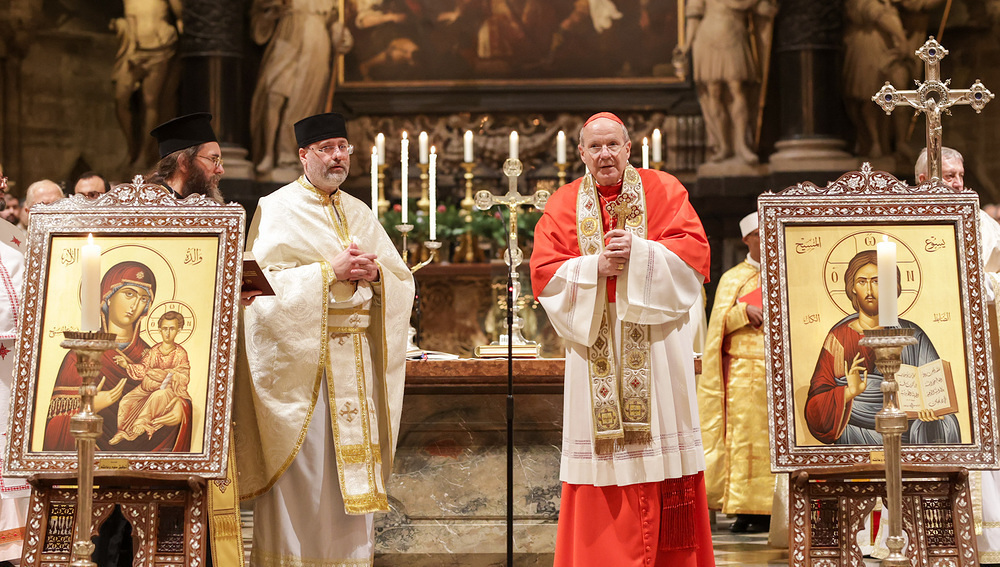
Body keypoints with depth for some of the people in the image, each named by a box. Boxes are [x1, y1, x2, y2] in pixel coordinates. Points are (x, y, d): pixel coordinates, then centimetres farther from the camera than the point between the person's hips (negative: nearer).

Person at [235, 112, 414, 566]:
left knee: (354, 463, 5)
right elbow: (266, 279, -13)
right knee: (304, 464, -5)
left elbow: (402, 279, 14)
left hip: (357, 355, 5)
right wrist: (330, 271, -17)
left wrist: (374, 272, -7)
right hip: (300, 355, -5)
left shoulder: (360, 214, 16)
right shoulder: (277, 210, -1)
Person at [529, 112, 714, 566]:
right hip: (594, 345, 1)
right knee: (601, 453, -1)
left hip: (655, 342, 0)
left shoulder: (663, 190, 6)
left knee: (661, 439, -1)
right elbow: (544, 273, 0)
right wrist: (595, 266, -14)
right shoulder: (563, 204, 8)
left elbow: (694, 251, -4)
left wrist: (639, 252, -15)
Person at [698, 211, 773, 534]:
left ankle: (768, 510, -2)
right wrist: (744, 311, -14)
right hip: (743, 370, -2)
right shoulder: (732, 279, 12)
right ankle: (744, 510, -6)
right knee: (742, 432, -7)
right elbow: (719, 322, 2)